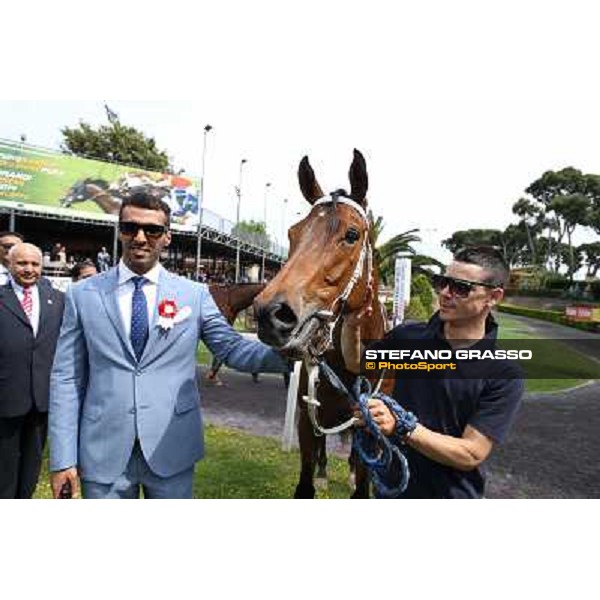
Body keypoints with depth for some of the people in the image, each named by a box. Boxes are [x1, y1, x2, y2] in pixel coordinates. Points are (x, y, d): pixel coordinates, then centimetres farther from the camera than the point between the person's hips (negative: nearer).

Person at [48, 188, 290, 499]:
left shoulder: (195, 294, -1)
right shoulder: (82, 295, 0)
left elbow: (232, 348, -5)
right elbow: (67, 378, -1)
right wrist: (62, 459, -4)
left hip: (171, 450, 0)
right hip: (102, 453, 0)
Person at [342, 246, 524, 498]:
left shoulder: (505, 375, -18)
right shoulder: (409, 337, -8)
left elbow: (472, 455, -21)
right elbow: (356, 363, 5)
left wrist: (402, 426, -32)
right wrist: (351, 324, -14)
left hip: (452, 492, -3)